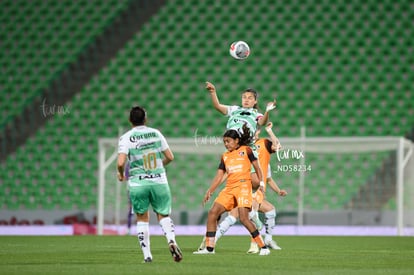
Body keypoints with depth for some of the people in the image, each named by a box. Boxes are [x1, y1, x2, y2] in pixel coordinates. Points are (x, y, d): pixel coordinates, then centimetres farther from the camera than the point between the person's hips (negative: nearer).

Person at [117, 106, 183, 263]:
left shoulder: (126, 138, -5)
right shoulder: (156, 133, 4)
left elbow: (121, 163, -16)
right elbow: (170, 157, 8)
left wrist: (121, 174, 6)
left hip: (137, 183, -2)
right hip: (159, 180, 2)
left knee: (142, 219, 12)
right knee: (163, 215, 12)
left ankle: (147, 255, 8)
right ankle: (172, 241, -16)